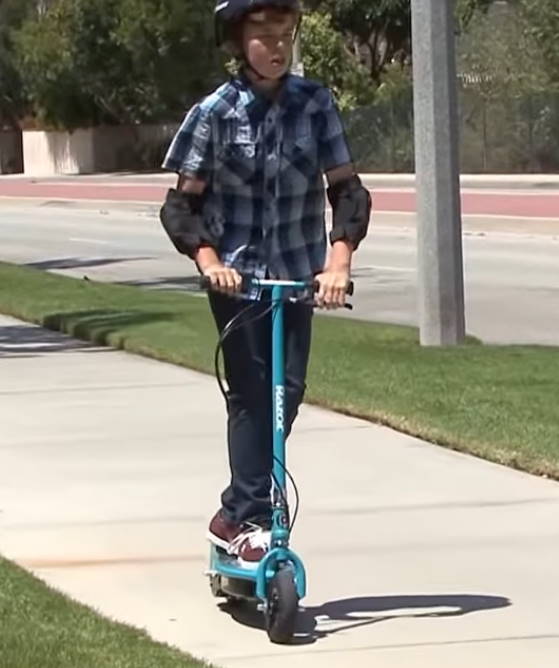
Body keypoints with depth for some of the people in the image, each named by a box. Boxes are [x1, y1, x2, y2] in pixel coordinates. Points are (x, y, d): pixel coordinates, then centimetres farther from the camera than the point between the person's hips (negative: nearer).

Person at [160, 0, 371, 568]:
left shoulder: (314, 104, -3)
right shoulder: (215, 113, -9)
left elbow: (347, 190, -4)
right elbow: (182, 204, -5)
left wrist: (338, 261, -18)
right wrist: (209, 261, -21)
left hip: (298, 272, 3)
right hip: (237, 275, -3)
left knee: (288, 390, 0)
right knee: (252, 393, -8)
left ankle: (237, 512, 15)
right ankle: (248, 521, -2)